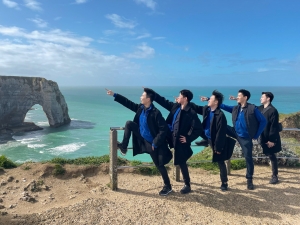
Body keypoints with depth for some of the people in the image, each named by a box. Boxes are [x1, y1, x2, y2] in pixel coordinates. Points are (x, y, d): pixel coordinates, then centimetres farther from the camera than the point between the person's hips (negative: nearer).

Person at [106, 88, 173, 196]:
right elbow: (128, 103, 5)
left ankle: (168, 186, 22)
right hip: (142, 138, 7)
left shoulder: (156, 113, -28)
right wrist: (114, 95, 4)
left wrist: (155, 143, -25)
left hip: (151, 143, -7)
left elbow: (164, 129, -28)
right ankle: (123, 147, 9)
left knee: (159, 165, 3)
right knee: (129, 123, -2)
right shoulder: (140, 108, -5)